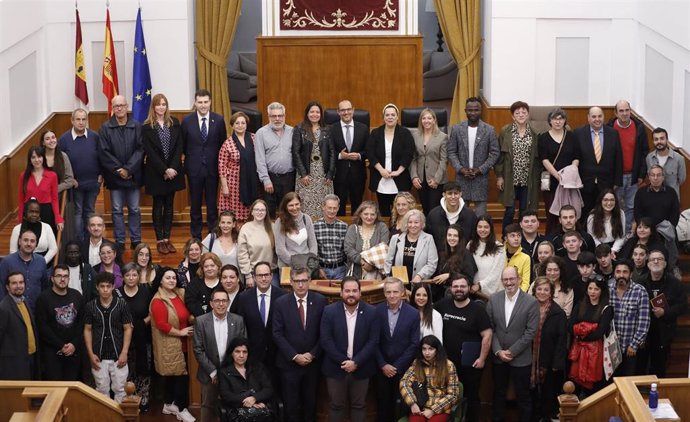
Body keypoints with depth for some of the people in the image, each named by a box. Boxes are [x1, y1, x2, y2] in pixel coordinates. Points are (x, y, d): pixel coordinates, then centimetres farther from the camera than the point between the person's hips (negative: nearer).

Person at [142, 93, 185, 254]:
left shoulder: (175, 123, 4)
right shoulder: (147, 127, -4)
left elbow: (179, 147, 0)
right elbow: (149, 151, -8)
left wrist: (172, 168, -11)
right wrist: (164, 170, -14)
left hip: (173, 171, 3)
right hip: (156, 173, -3)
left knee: (169, 205, 8)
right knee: (158, 206, 4)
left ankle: (167, 238, 14)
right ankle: (159, 240, 9)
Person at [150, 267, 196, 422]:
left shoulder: (180, 295, 8)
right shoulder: (158, 301, -15)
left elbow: (186, 315, 25)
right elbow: (161, 324, -21)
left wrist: (192, 319, 5)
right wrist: (180, 332, -17)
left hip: (180, 343, 7)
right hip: (168, 344, -7)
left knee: (172, 374, 15)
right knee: (181, 374, -7)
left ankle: (169, 404, 27)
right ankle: (182, 409, 2)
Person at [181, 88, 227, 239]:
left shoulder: (219, 120, -2)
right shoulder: (187, 120, -3)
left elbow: (223, 143, 5)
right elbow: (183, 144, 8)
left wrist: (219, 162, 3)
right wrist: (191, 157, 8)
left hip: (212, 167, 0)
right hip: (194, 168, 0)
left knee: (212, 204, 6)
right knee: (195, 204, 8)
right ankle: (196, 237, 17)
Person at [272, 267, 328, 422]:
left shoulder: (321, 301, -2)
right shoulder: (281, 303, -5)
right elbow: (277, 334, -6)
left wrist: (312, 354, -9)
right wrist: (295, 356, -12)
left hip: (312, 362, 1)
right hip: (289, 363, -1)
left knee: (310, 403, 12)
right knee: (291, 405, 5)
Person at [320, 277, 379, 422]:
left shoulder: (371, 312, -5)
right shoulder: (329, 311, -6)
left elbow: (373, 341, -7)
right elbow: (325, 340, -9)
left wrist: (355, 362, -15)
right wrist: (343, 361, -14)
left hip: (361, 368, 1)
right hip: (335, 367, 0)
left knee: (359, 405, 11)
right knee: (336, 405, 9)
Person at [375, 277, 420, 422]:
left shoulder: (413, 314, -7)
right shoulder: (376, 311, -5)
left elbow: (414, 344, -6)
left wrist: (397, 367, -9)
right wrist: (383, 365, -7)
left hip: (403, 368, -1)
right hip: (382, 367, 1)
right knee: (382, 403, 8)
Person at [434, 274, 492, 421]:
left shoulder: (478, 308, -11)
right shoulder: (443, 304, -1)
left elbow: (487, 335, -12)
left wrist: (482, 358, -15)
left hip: (470, 364, -4)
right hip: (447, 362, 4)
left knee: (471, 397, 10)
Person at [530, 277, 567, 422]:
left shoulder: (558, 313, -8)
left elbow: (562, 339, -10)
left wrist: (557, 363, -15)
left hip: (549, 361, -2)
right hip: (531, 360, 2)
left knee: (548, 393, 12)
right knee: (533, 391, 11)